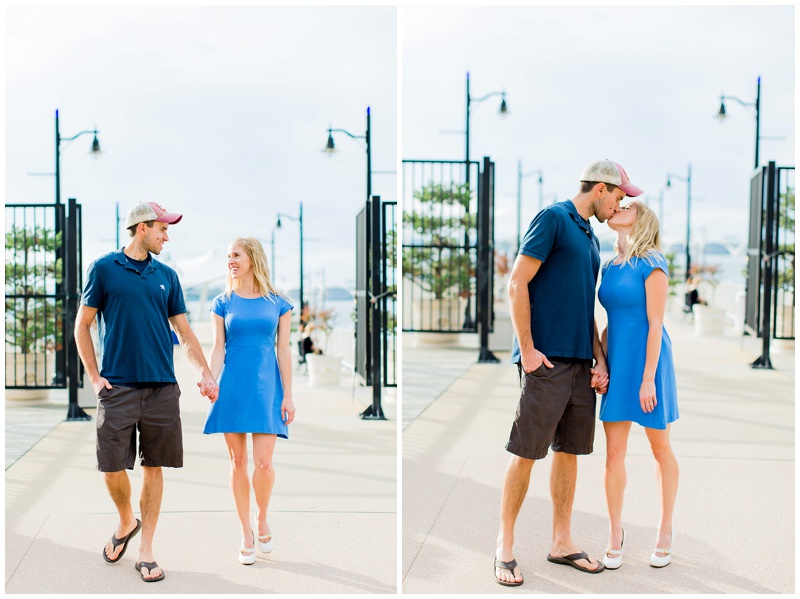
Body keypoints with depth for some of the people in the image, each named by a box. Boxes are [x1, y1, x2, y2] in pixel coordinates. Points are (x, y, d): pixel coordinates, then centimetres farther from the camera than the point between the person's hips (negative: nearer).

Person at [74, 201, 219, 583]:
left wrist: (205, 373, 3)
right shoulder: (104, 268, 2)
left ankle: (146, 551, 12)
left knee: (154, 468, 4)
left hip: (162, 387, 3)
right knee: (112, 467, -2)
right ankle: (126, 522, 28)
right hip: (118, 387, -3)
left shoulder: (167, 276, 12)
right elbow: (82, 325, 5)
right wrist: (94, 376, -3)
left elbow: (184, 332, 14)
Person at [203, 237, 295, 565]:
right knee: (238, 462, 4)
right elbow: (218, 348, 2)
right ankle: (246, 534, 16)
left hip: (266, 387, -1)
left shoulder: (277, 303, 4)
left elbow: (283, 350, 4)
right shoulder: (223, 303, 5)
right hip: (232, 387, 1)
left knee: (263, 463, -8)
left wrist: (288, 395, 0)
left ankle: (262, 519, 19)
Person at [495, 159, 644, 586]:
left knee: (569, 452, 11)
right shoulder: (553, 218, -5)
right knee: (526, 452, -3)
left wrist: (599, 360, 10)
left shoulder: (591, 238, 19)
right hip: (547, 359, -8)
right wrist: (527, 350, -14)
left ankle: (562, 542, 20)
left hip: (581, 364, 8)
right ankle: (504, 546, 6)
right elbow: (517, 284, -11)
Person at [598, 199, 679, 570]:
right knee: (614, 452, 4)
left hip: (647, 361, -6)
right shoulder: (610, 267, 10)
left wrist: (648, 379, -17)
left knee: (660, 450, 8)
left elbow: (655, 324, -14)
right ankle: (615, 534, 14)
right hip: (617, 362, 6)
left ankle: (666, 532, 21)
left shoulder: (652, 265, -11)